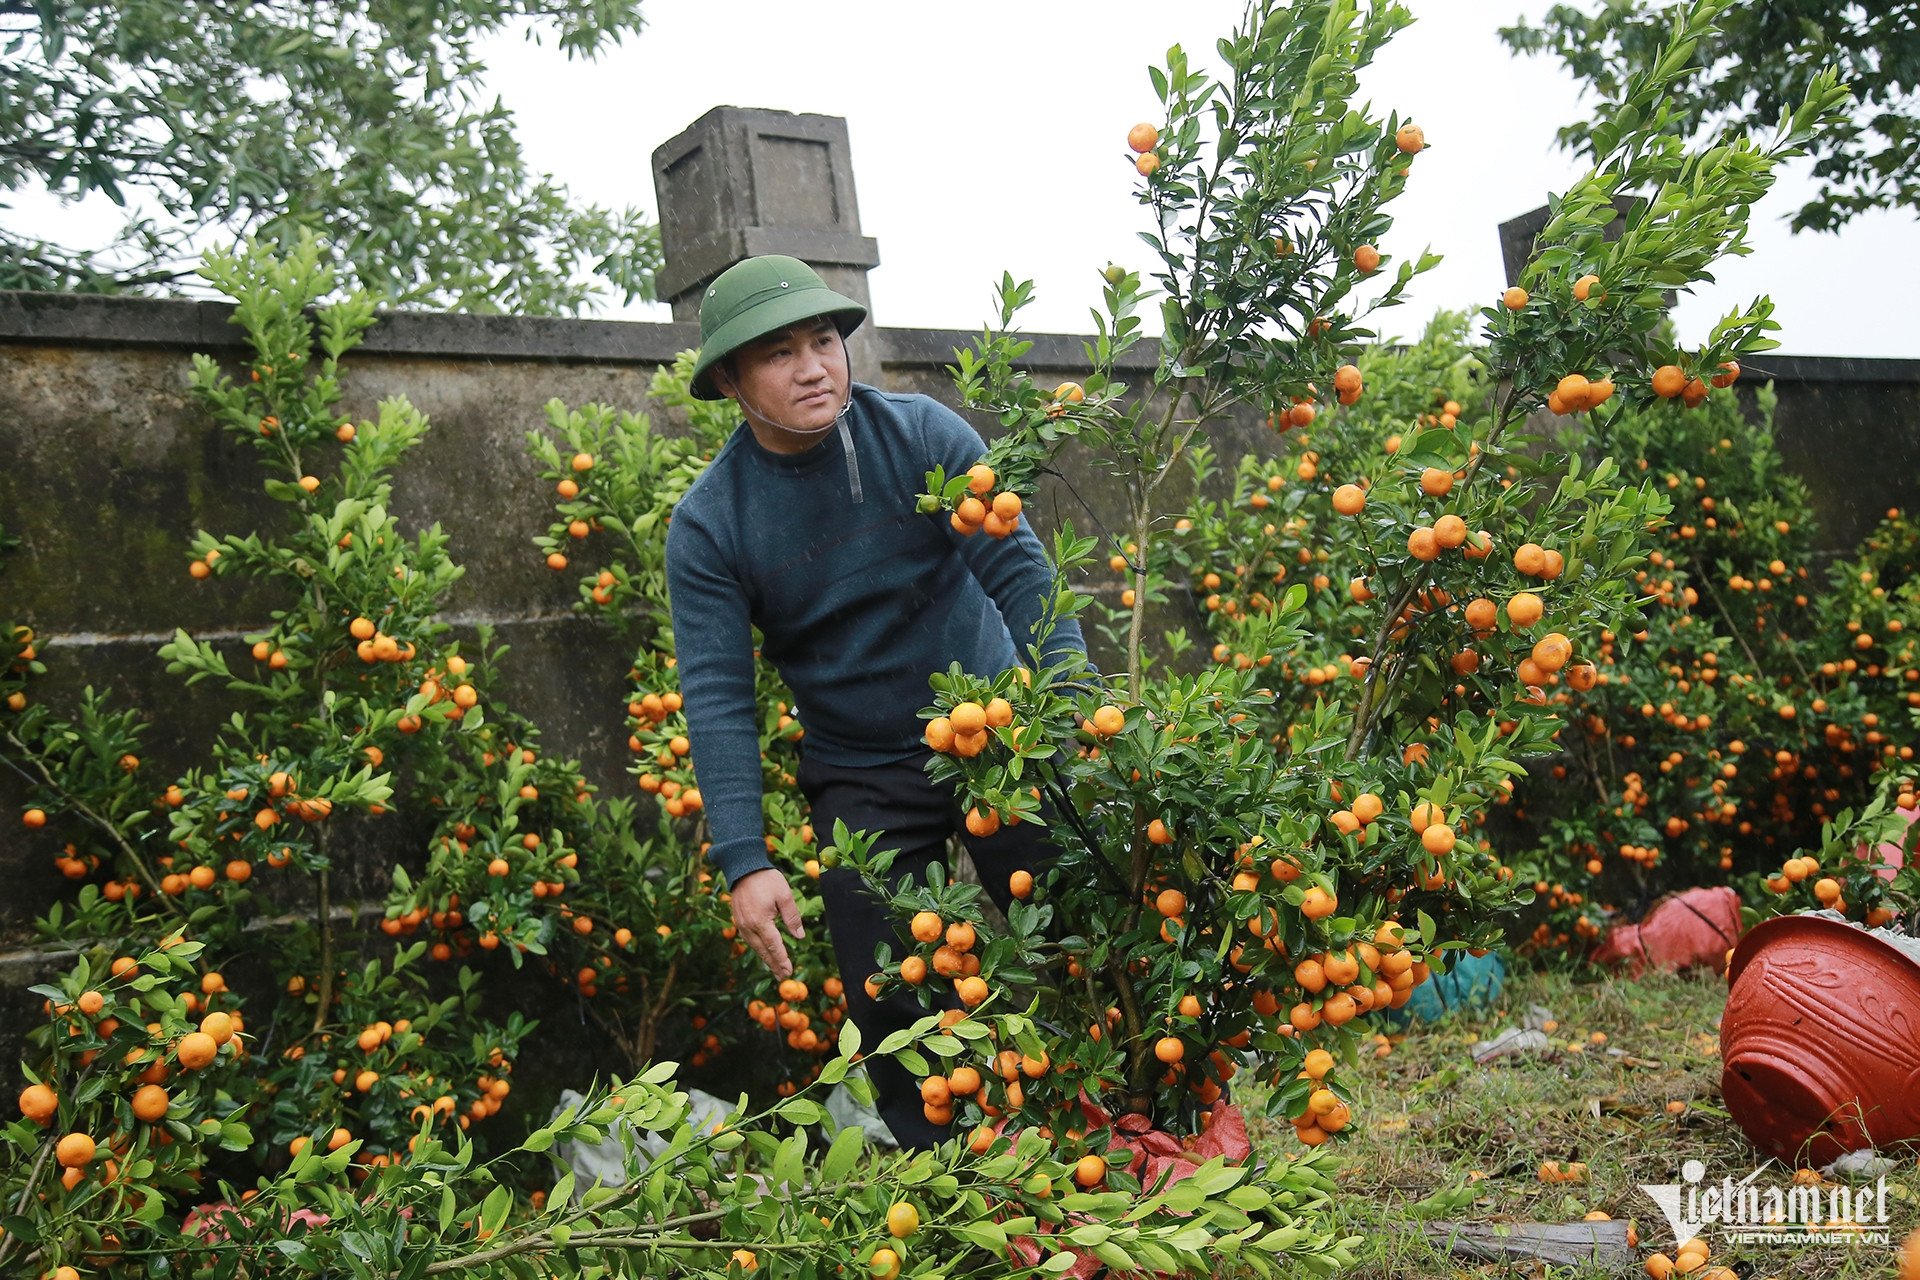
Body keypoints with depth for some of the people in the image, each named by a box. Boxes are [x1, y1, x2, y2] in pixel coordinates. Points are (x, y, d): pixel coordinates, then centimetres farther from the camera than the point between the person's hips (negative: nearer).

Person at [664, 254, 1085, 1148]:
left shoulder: (924, 435, -9)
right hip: (861, 786, 1)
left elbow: (1019, 572, -12)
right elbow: (717, 696, -11)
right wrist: (743, 861, -19)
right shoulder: (708, 523, -8)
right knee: (894, 1011, 3)